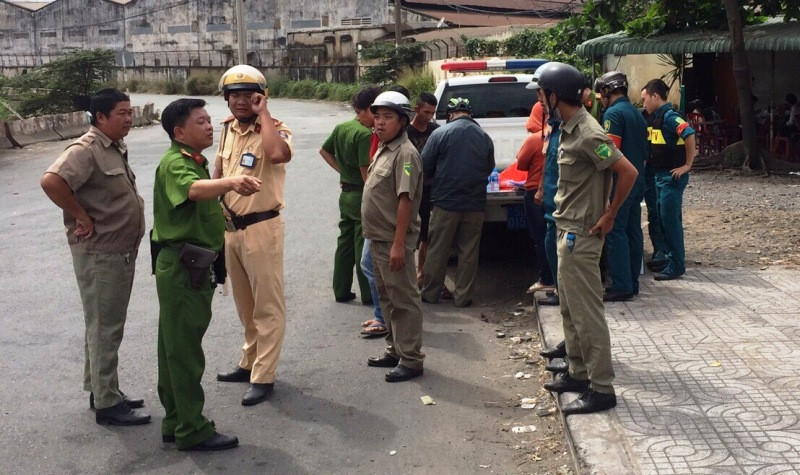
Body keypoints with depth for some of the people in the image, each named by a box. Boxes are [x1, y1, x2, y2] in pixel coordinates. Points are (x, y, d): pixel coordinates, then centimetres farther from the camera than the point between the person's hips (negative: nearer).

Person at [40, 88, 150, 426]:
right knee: (104, 328, -2)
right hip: (99, 255, -9)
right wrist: (82, 218, -23)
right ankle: (107, 404, 7)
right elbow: (51, 181, -32)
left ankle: (101, 390, 30)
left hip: (121, 252, 10)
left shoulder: (116, 149, 12)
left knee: (107, 326, 17)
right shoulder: (86, 150, -17)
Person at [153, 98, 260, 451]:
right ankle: (192, 431, 3)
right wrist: (230, 182, -56)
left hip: (193, 266, 10)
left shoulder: (196, 162, 16)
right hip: (181, 266, -10)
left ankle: (176, 422, 25)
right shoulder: (174, 164, -16)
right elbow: (194, 189, -39)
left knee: (177, 346, 15)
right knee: (185, 350, -4)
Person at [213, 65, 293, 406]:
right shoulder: (227, 130, 9)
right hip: (230, 227, 8)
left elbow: (278, 154, -38)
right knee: (245, 303, 20)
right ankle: (250, 362, 35)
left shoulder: (274, 130, -13)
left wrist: (263, 113, -25)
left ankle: (264, 377, 8)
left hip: (261, 227, -8)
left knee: (267, 305, 1)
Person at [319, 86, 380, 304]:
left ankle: (341, 291, 22)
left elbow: (324, 151, 18)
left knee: (345, 242, 15)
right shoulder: (365, 134, -20)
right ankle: (368, 295, 7)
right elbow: (366, 170, -23)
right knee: (363, 246, -1)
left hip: (345, 194, 8)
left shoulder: (341, 127, 7)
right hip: (361, 195, -8)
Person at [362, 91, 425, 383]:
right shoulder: (383, 150, 14)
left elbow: (405, 200, -22)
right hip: (378, 238, 10)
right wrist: (376, 237, 17)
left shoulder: (405, 153, -16)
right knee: (387, 297, 17)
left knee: (404, 300, -3)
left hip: (394, 241, -10)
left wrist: (398, 244, -25)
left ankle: (411, 360, 4)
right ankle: (395, 350, 29)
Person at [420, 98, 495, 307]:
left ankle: (430, 292, 17)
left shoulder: (440, 133, -7)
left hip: (445, 201, -2)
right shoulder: (484, 137, 3)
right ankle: (463, 296, 13)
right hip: (475, 204, 2)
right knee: (469, 251, 9)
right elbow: (489, 168, 13)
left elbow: (425, 166, -5)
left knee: (437, 250, 9)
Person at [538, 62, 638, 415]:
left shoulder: (587, 134, -20)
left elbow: (628, 172, -23)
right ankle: (578, 373, 29)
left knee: (586, 312, -5)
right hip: (569, 230, 10)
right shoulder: (570, 128, 9)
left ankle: (602, 389, 3)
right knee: (570, 309, 18)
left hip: (580, 235, -10)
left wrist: (609, 215, -16)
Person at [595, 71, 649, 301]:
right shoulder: (637, 114, 17)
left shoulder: (614, 113, -12)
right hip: (638, 180, 9)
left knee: (616, 233, -7)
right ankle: (632, 282, 18)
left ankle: (621, 286, -7)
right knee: (633, 231, 11)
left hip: (619, 181, -9)